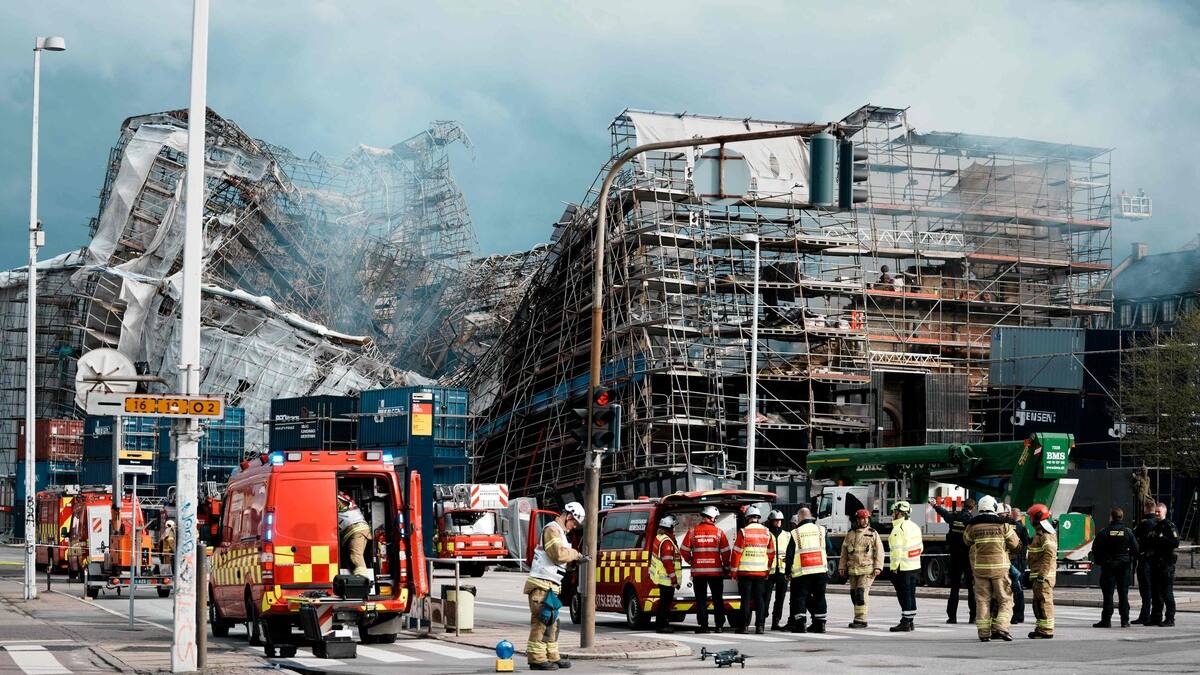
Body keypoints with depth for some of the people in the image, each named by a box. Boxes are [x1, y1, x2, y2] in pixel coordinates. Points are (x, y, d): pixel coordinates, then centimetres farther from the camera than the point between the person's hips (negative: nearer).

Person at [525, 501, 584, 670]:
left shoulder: (560, 532, 23)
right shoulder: (552, 529, -10)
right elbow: (558, 554, -23)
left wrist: (575, 558, 5)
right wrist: (575, 554, -7)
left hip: (550, 586, 11)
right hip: (542, 585, -11)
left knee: (551, 622, 14)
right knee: (541, 620, -10)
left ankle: (552, 656, 19)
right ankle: (537, 658, -10)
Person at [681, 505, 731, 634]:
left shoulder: (692, 531, -1)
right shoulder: (719, 532, -2)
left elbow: (684, 550, -2)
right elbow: (725, 552, -2)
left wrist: (691, 561, 15)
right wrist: (726, 567, 12)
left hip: (698, 571, 0)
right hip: (716, 571, 0)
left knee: (701, 599, 5)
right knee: (718, 599, 9)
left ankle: (703, 625, 1)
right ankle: (719, 626, 8)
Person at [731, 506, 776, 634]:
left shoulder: (743, 532, -8)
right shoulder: (767, 533, 5)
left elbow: (737, 552, -7)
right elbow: (771, 553, 12)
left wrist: (734, 571, 0)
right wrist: (768, 569, 22)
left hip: (745, 571, -3)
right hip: (761, 571, 3)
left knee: (746, 599, 2)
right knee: (760, 599, 6)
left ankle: (744, 625, 3)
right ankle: (760, 626, 2)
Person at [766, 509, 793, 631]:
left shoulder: (787, 535, 12)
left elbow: (790, 554, 13)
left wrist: (789, 571, 4)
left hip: (783, 573, 4)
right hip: (768, 572, -4)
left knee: (780, 599, 8)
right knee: (766, 598, -6)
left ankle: (776, 622, 15)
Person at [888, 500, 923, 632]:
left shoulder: (898, 529, -17)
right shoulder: (915, 526, 12)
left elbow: (896, 550, -20)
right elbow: (920, 546, 16)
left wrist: (894, 567, -16)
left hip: (903, 567, -9)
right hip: (915, 567, 9)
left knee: (904, 595, -5)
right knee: (911, 594, 14)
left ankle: (905, 623, -4)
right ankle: (910, 621, 20)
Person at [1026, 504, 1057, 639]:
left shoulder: (1046, 534, -14)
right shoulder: (1039, 532, 20)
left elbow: (1050, 554, -23)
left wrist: (1042, 574, -26)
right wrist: (1033, 575, 28)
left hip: (1043, 574, -11)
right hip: (1038, 574, 11)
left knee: (1044, 602, -9)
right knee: (1038, 603, 16)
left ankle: (1046, 630, -8)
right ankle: (1040, 628, 24)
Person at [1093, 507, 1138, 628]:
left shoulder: (1104, 532, -7)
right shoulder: (1128, 532, -2)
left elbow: (1095, 549, -5)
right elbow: (1135, 549, 0)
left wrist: (1099, 561, 9)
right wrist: (1131, 560, 15)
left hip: (1108, 565, -2)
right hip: (1124, 566, 2)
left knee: (1108, 594, -1)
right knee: (1123, 594, 7)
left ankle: (1106, 620, -4)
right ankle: (1125, 620, 6)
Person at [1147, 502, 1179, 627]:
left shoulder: (1170, 526, -6)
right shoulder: (1155, 526, 18)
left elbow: (1175, 543, -16)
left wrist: (1160, 539, -18)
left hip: (1166, 564, -8)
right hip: (1155, 563, 8)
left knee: (1167, 592, -7)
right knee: (1155, 592, 9)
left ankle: (1169, 618, -4)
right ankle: (1156, 617, 14)